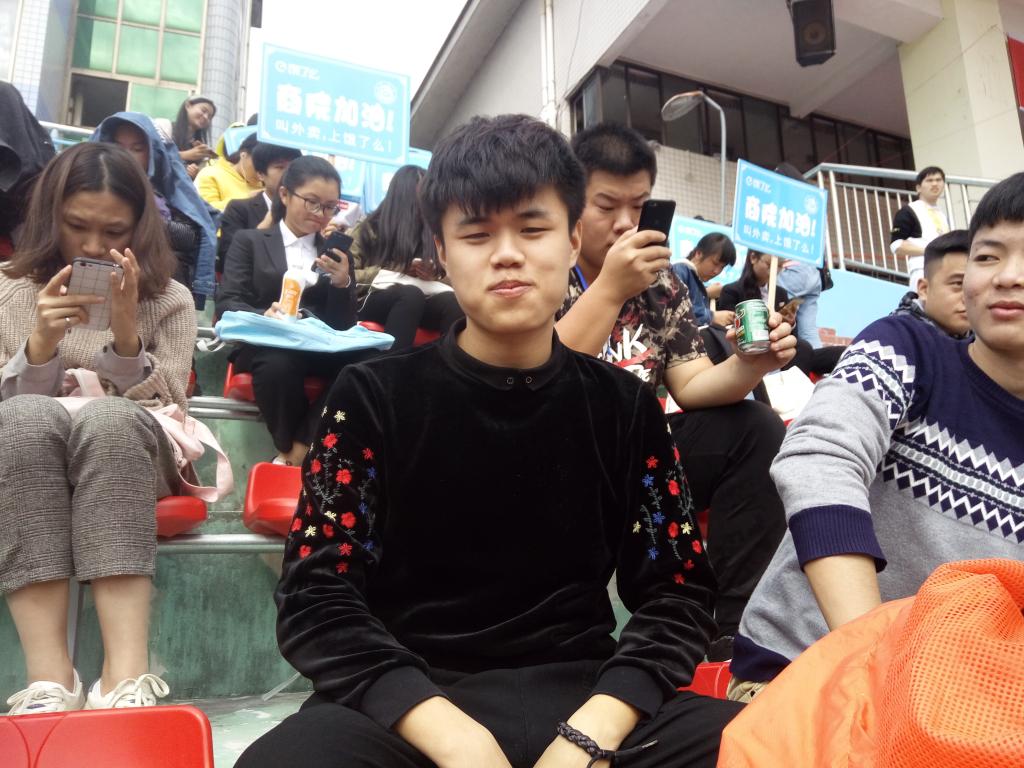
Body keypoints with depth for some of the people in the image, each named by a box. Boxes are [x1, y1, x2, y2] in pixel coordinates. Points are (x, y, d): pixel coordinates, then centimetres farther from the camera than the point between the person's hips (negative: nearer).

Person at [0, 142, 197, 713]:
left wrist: (127, 338, -18)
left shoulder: (170, 300, 6)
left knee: (110, 420, -35)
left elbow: (164, 412, -3)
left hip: (131, 461, -1)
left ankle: (127, 677, -43)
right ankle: (49, 680, -41)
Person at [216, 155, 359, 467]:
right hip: (265, 343, -2)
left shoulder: (336, 252, 23)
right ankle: (289, 447, -12)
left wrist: (342, 284, -6)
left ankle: (298, 451, -22)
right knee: (278, 364, -39)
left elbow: (343, 324, 14)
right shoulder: (249, 240, 15)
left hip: (320, 346, 2)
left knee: (363, 362, -32)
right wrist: (264, 316, -21)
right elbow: (227, 303, 1)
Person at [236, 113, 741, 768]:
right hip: (410, 704, -1)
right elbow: (317, 599, -5)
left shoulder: (626, 406, 5)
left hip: (579, 693, 2)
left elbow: (677, 593, 3)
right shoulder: (374, 395, 0)